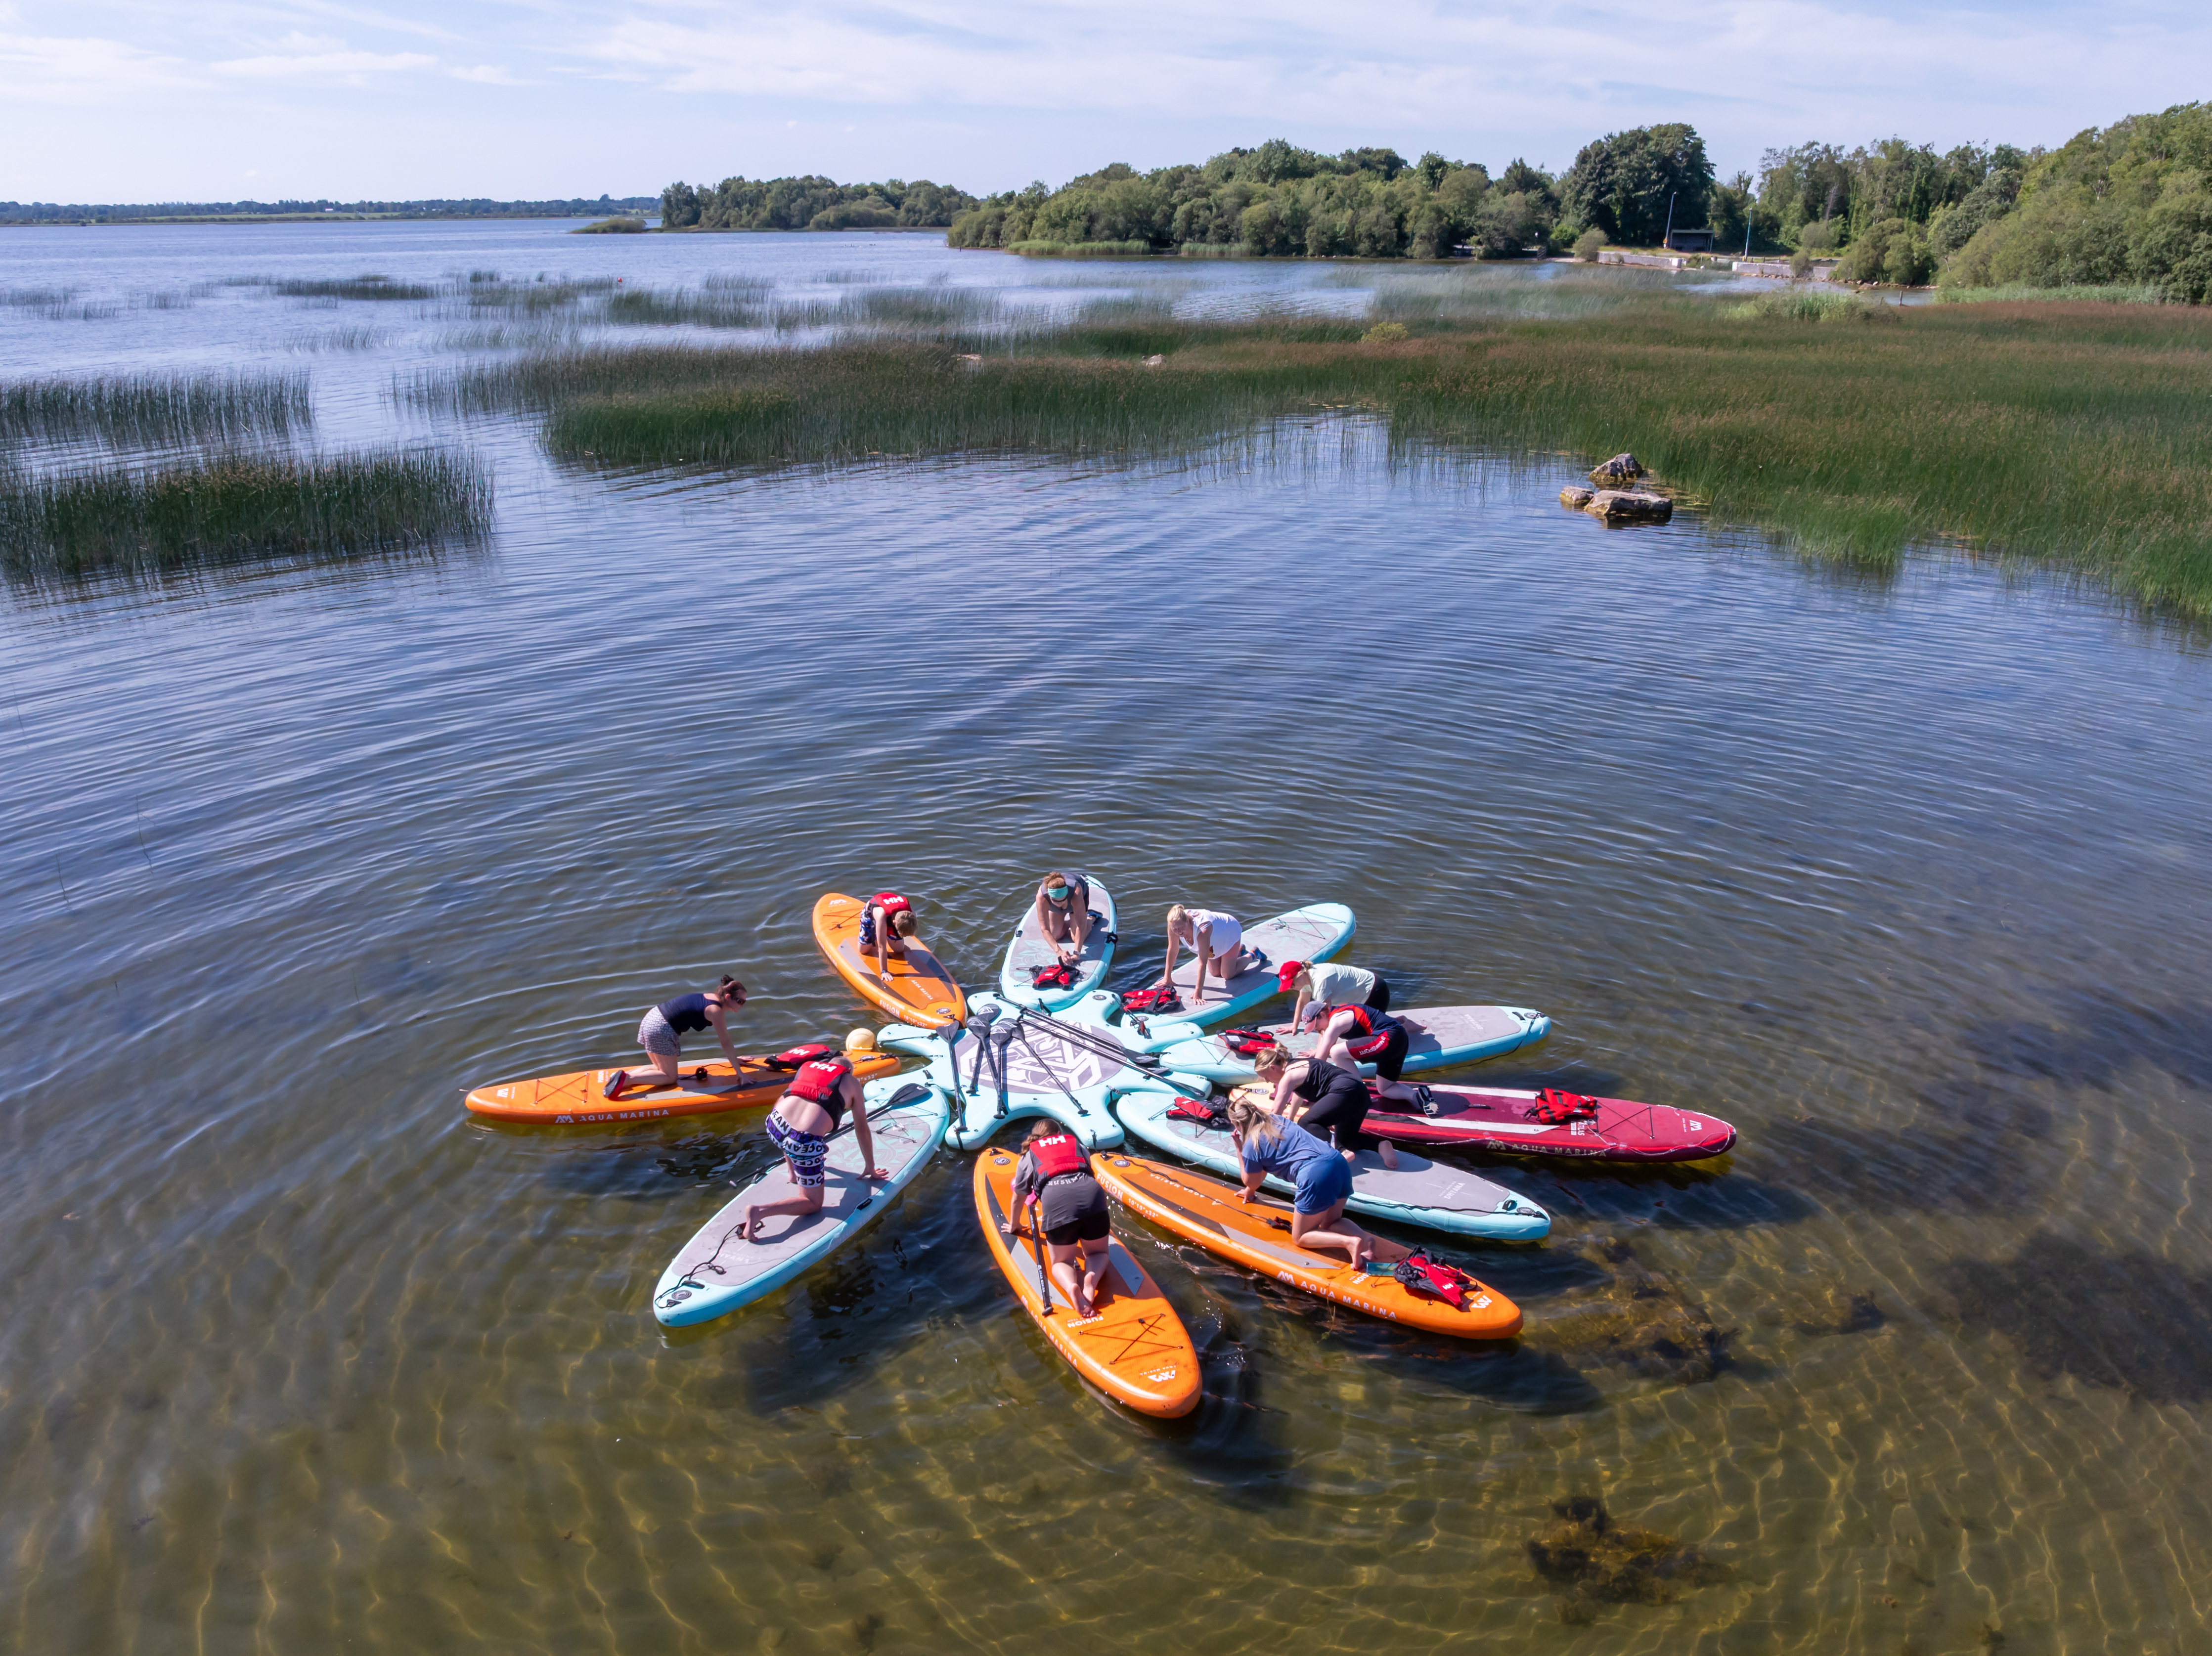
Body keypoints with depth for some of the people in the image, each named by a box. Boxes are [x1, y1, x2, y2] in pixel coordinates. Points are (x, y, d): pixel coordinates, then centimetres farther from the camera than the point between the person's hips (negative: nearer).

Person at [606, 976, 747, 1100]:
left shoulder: (712, 997, 14)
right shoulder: (716, 1011, -12)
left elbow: (724, 1037, 24)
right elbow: (726, 1045, -10)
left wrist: (734, 1059, 29)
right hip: (662, 1030, -9)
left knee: (661, 1069, 23)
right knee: (671, 1078, 4)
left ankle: (623, 1076, 5)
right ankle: (626, 1079, -12)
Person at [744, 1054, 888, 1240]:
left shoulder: (808, 1066, 27)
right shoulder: (851, 1082, 17)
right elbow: (862, 1130, 23)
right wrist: (870, 1168, 37)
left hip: (774, 1125, 5)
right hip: (805, 1142, -5)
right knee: (813, 1204, 13)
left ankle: (794, 1173, 31)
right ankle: (760, 1211, -8)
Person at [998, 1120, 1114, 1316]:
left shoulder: (1029, 1155, 28)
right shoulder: (1076, 1144, 34)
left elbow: (1019, 1198, 35)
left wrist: (1013, 1226, 54)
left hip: (1056, 1201, -1)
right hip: (1092, 1193, 2)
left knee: (1061, 1262, 18)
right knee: (1098, 1253, 23)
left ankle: (1071, 1287, -17)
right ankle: (1093, 1278, -12)